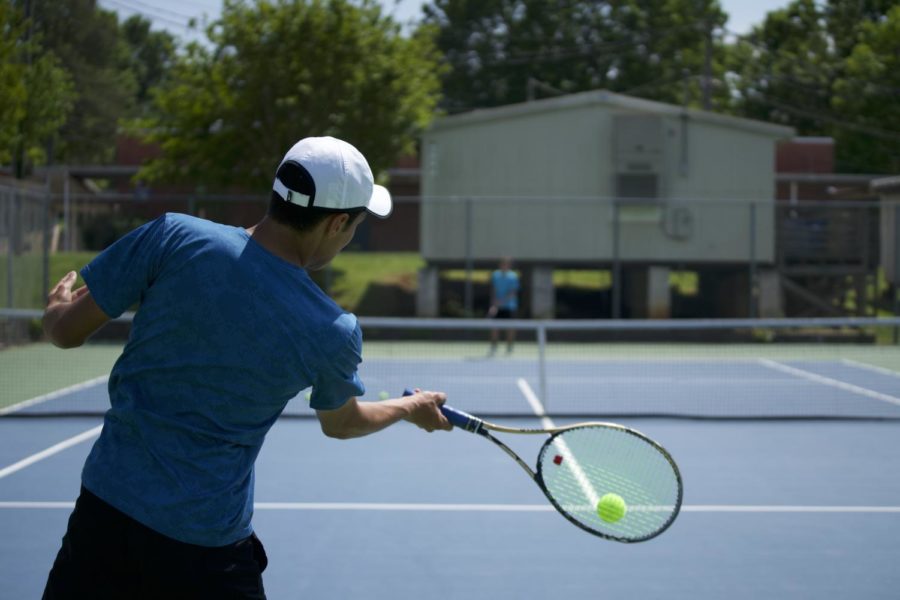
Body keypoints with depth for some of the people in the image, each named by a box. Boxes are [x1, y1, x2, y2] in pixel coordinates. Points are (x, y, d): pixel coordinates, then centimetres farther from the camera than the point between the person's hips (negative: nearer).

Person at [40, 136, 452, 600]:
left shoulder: (174, 237, -12)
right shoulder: (334, 336, -9)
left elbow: (67, 331, -3)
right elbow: (340, 423, 14)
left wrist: (56, 304, 22)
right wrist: (413, 408, 35)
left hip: (104, 508, 2)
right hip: (209, 546, -1)